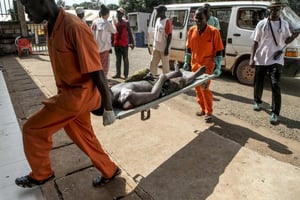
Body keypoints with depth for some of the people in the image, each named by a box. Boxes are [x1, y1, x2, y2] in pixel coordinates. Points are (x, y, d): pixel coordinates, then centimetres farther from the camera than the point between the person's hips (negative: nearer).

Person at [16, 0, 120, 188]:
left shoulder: (75, 27, -23)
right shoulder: (50, 27, 5)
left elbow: (97, 71, -22)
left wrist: (108, 108, -18)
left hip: (80, 94, -9)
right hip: (69, 93, 9)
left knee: (33, 129, 2)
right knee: (85, 137, 19)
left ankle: (41, 174, 28)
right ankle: (110, 171, 40)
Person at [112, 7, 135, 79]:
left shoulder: (126, 23, 0)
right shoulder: (115, 23, 10)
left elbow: (130, 33, 0)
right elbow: (113, 34, 14)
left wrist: (132, 43, -6)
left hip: (124, 44, -4)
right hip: (116, 44, 4)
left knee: (125, 59, 1)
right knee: (118, 59, 9)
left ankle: (126, 74, 5)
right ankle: (118, 74, 17)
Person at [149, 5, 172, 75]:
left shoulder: (167, 21, -13)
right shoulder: (158, 19, 11)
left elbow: (170, 36, -15)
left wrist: (167, 48, -19)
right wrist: (154, 44, 16)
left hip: (163, 48, -8)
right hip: (156, 47, 8)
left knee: (165, 66, 3)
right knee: (153, 64, 11)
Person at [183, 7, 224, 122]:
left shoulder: (213, 32, -14)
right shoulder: (192, 30, -1)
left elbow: (218, 51, -10)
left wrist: (217, 67, -14)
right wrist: (186, 62, 11)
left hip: (208, 65, -5)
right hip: (195, 64, 5)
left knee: (205, 88, -9)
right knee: (198, 88, 12)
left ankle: (209, 112, 9)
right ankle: (203, 109, 30)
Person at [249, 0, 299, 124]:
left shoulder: (284, 24, 6)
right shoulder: (262, 24, -1)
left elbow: (286, 41, 15)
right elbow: (255, 42, 0)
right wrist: (252, 58, -6)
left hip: (276, 60, 0)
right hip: (260, 60, 0)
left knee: (275, 86, -7)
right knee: (258, 84, 13)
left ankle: (275, 113, -3)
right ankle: (257, 102, 39)